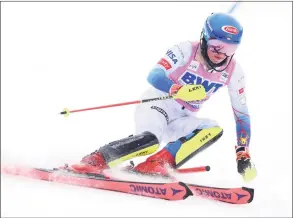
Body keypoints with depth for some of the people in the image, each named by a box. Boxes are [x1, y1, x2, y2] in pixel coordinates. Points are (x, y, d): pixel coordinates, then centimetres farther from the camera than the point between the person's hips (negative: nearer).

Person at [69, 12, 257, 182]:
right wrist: (179, 90, -48)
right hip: (158, 105, -5)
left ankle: (157, 163, -31)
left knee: (214, 130, -25)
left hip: (181, 121, 5)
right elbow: (154, 76, -28)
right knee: (151, 140, -37)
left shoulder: (233, 72, -4)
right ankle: (95, 161, -28)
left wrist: (243, 154, -6)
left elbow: (242, 115, 2)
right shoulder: (186, 50, -16)